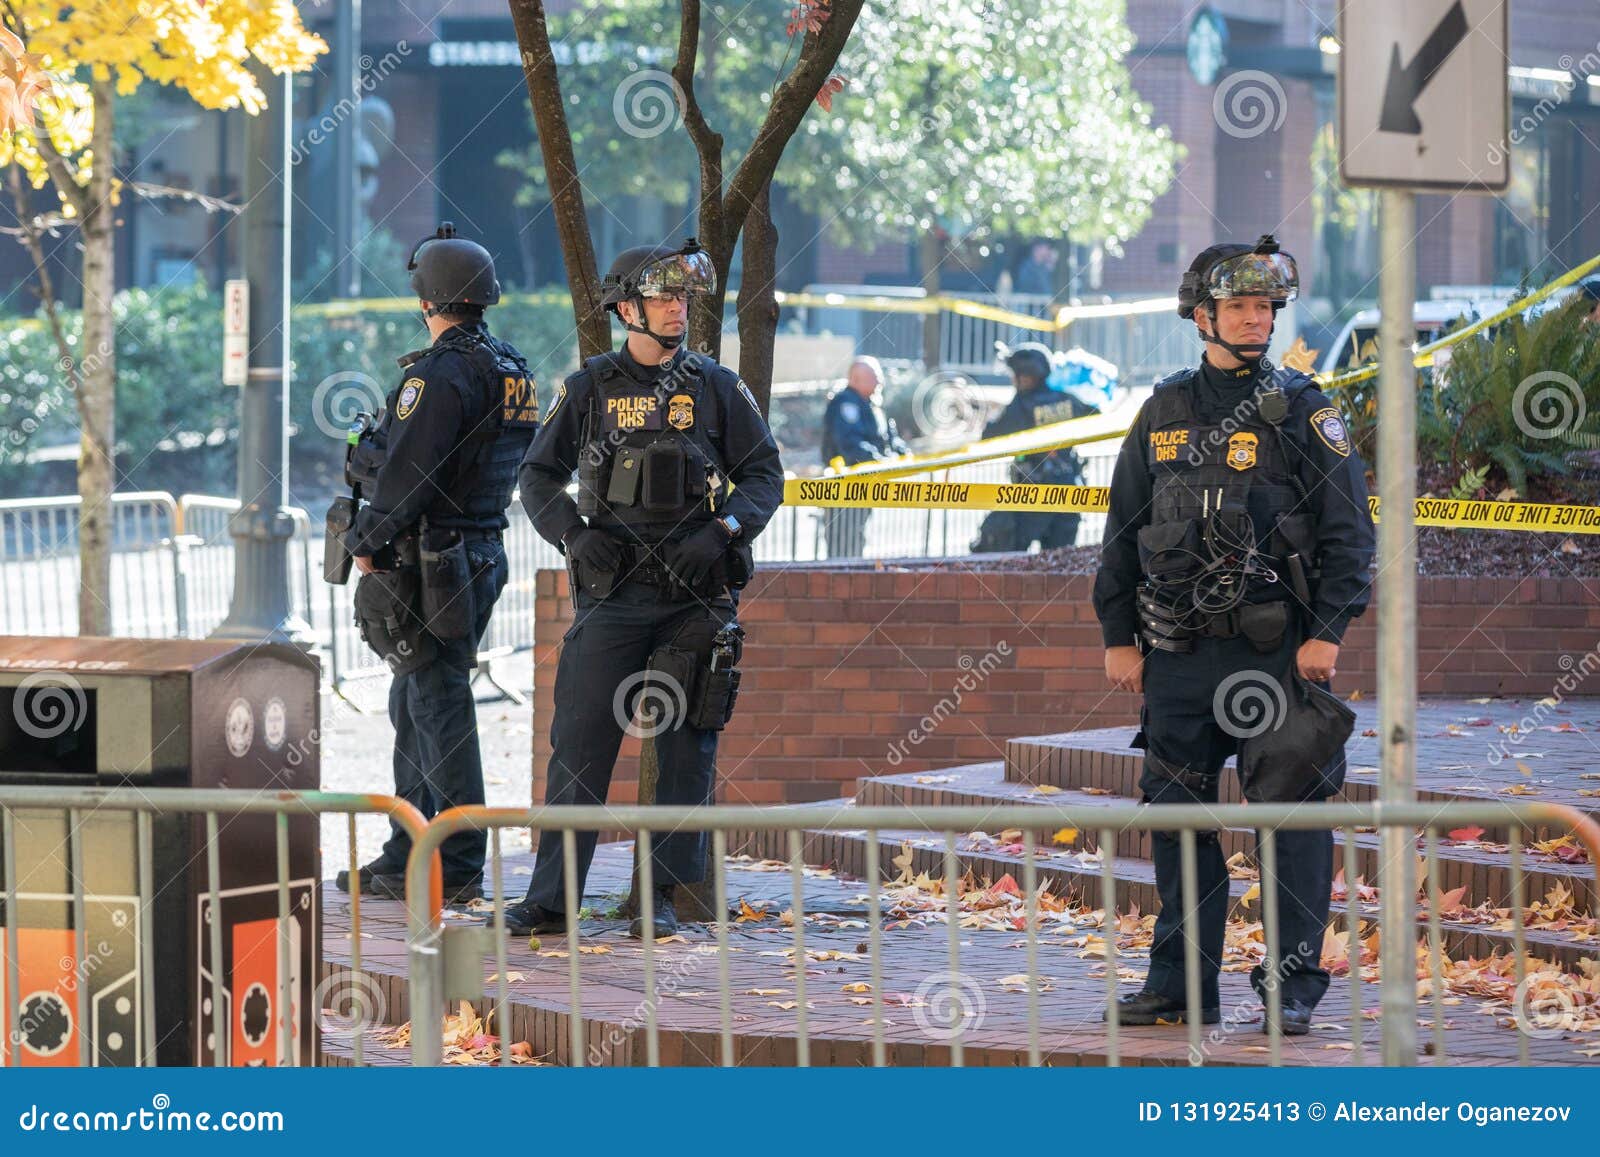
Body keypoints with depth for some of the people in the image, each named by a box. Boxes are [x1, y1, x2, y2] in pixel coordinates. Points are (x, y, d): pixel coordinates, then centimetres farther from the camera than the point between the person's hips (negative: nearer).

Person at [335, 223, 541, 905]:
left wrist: (368, 541, -9)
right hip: (483, 554, 9)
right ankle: (407, 859, 23)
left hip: (428, 562, -9)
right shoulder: (512, 373, 12)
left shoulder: (441, 373, -17)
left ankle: (458, 868, -5)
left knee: (439, 709, -6)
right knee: (414, 708, 17)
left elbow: (408, 471, -20)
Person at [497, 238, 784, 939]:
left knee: (687, 749, 2)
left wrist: (722, 531, -11)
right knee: (579, 743, -4)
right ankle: (551, 899, -1)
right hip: (611, 591, -1)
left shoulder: (717, 388, 7)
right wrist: (575, 534, -9)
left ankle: (663, 897, 9)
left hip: (696, 592, 1)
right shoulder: (590, 389, 6)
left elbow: (764, 474, 6)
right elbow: (539, 474, 8)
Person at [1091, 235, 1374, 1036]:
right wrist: (1118, 635, 9)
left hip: (1274, 650, -4)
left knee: (1290, 814, -4)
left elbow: (1348, 531, -2)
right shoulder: (1163, 413, 11)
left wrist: (1328, 631, -10)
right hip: (1177, 654, 4)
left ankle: (1295, 986, 2)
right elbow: (1123, 532, 15)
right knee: (1177, 818, 6)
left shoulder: (1304, 414, 1)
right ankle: (1182, 985, 14)